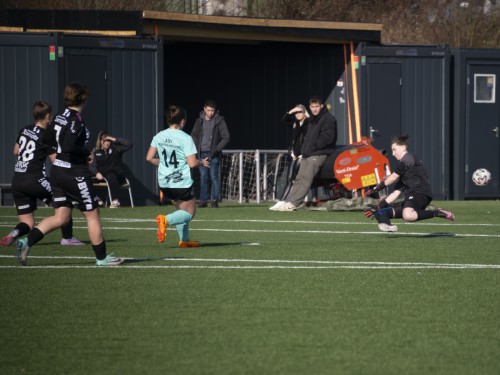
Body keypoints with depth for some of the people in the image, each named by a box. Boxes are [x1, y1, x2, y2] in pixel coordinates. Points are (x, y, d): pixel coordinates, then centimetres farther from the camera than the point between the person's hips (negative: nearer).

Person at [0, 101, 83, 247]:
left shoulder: (24, 130, 11)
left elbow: (16, 151, 24)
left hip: (17, 180, 6)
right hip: (34, 180, -6)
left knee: (27, 223, 10)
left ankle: (13, 234, -21)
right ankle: (67, 238, 15)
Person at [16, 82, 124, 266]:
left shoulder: (60, 118, 7)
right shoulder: (76, 121, -18)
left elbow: (46, 139, 19)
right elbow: (69, 148, -27)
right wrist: (87, 152, -12)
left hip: (58, 171, 8)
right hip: (75, 174, -8)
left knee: (60, 217, 10)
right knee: (92, 215, 5)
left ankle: (27, 242, -4)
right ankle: (101, 257, 13)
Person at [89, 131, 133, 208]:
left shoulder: (115, 148, 3)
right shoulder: (96, 152, 7)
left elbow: (129, 145, -7)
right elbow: (92, 165, -2)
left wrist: (115, 139, -9)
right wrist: (97, 173, -23)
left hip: (118, 177, -2)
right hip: (103, 176, 2)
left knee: (111, 176, -36)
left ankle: (115, 201, -34)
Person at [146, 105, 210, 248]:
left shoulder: (159, 136, 2)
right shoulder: (185, 138, -15)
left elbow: (149, 158, 4)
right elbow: (192, 163, -18)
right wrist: (202, 162, 3)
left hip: (165, 182, 7)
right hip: (182, 183, -7)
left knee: (182, 209, 23)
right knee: (189, 213, 5)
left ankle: (184, 240, 23)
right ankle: (166, 220, -21)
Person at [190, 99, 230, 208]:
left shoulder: (219, 121, -2)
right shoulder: (199, 121, 9)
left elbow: (226, 137, -3)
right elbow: (194, 135, 17)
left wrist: (217, 149, -13)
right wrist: (197, 148, 2)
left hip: (213, 154, -4)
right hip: (202, 153, 4)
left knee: (214, 176, -8)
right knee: (203, 177, 4)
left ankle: (215, 199, -5)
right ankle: (203, 200, 8)